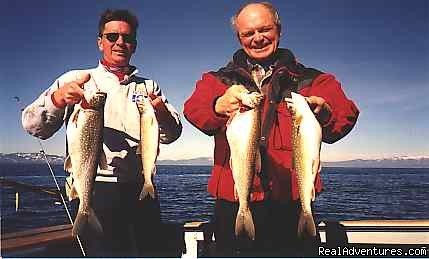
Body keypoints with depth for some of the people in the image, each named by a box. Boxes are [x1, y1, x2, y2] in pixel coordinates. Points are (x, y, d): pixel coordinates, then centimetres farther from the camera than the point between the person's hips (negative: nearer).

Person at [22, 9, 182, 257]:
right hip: (94, 188, -3)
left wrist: (162, 112, -18)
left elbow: (171, 134, 5)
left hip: (141, 189, 4)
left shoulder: (148, 86, 16)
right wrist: (57, 99, -22)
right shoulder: (75, 79, 9)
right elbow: (34, 126, -1)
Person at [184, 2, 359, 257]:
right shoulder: (217, 81, 11)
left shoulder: (313, 80, 11)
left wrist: (325, 112, -29)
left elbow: (346, 115, -5)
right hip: (233, 205, 0)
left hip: (291, 202, 0)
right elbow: (194, 109, -9)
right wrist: (219, 106, -32)